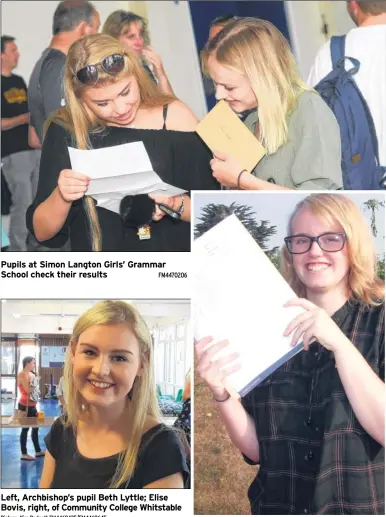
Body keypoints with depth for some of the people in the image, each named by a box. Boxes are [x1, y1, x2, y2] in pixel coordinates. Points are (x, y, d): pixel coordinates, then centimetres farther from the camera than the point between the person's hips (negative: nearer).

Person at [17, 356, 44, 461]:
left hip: (32, 406, 9)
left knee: (35, 427, 13)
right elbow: (28, 390, -22)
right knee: (25, 429, -2)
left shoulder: (30, 374, 12)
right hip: (25, 406, -9)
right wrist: (35, 380, -15)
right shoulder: (22, 374, -14)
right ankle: (24, 454, 4)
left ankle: (38, 451, 22)